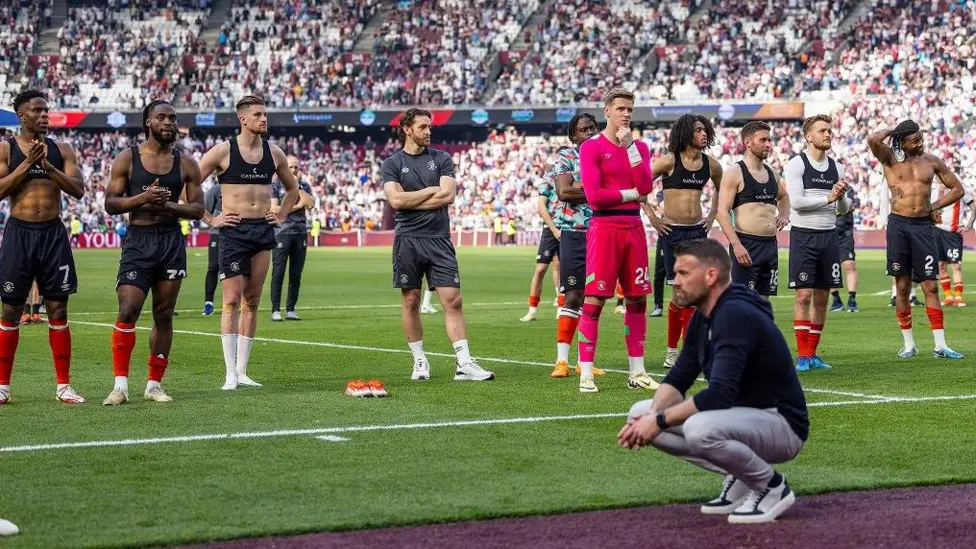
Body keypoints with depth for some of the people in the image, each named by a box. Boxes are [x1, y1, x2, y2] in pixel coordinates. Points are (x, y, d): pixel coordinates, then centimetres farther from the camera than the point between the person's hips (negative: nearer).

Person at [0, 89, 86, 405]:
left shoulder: (61, 150, 8)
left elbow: (78, 190, -3)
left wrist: (48, 165, -14)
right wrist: (28, 164, -13)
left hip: (53, 234, 2)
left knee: (58, 310, 3)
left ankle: (64, 385, 8)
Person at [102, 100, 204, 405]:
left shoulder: (186, 164, 7)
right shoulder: (128, 159, 1)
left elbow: (198, 208, 5)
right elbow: (110, 204, -1)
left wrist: (169, 205, -13)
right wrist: (142, 198, -18)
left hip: (172, 242, 2)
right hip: (138, 241, -2)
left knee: (164, 315, 6)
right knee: (127, 312, -12)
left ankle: (154, 384, 15)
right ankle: (120, 385, -9)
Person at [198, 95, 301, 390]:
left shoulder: (273, 153, 9)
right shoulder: (223, 151, -5)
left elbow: (292, 188, 26)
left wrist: (281, 216, 13)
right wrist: (210, 220, -7)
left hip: (264, 232, 5)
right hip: (234, 231, -5)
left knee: (252, 301, 7)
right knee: (232, 301, -8)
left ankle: (242, 371, 12)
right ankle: (230, 374, -8)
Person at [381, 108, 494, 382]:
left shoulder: (441, 159, 10)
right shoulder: (392, 164, 5)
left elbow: (448, 195, -4)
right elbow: (396, 200, -10)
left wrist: (410, 201, -5)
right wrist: (432, 190, -3)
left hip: (439, 239, 1)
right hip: (408, 240, -1)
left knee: (453, 300, -5)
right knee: (411, 302, 4)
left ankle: (464, 364, -7)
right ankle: (420, 362, 15)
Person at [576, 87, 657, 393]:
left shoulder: (639, 147, 13)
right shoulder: (592, 147, -3)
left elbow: (645, 187, -4)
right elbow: (593, 195, -13)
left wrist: (630, 145, -7)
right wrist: (631, 193, -4)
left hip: (633, 227, 6)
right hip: (605, 227, -6)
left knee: (637, 300, 8)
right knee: (593, 301, -8)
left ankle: (637, 372, 15)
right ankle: (585, 374, -6)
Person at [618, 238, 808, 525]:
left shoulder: (735, 316, -24)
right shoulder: (703, 318, 6)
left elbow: (719, 395, -32)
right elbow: (678, 379, 8)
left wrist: (660, 421, -26)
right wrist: (653, 413, -12)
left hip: (782, 427, -10)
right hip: (743, 417, 10)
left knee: (700, 428, -38)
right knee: (641, 413, 3)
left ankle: (772, 487, -10)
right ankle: (739, 478, 8)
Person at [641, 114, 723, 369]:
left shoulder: (710, 164, 6)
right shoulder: (669, 161, -8)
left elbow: (721, 189, 26)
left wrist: (712, 215, 16)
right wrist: (652, 216, -9)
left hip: (697, 231, 4)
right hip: (672, 231, -4)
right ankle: (671, 351, 9)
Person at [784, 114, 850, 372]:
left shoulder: (837, 168, 11)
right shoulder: (796, 164, -5)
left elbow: (843, 209, 13)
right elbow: (796, 201, -15)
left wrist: (842, 198, -9)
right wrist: (828, 198, -17)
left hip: (829, 236, 5)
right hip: (804, 235, -5)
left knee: (822, 297, 7)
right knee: (804, 295, -8)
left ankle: (812, 353, 14)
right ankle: (803, 356, -5)